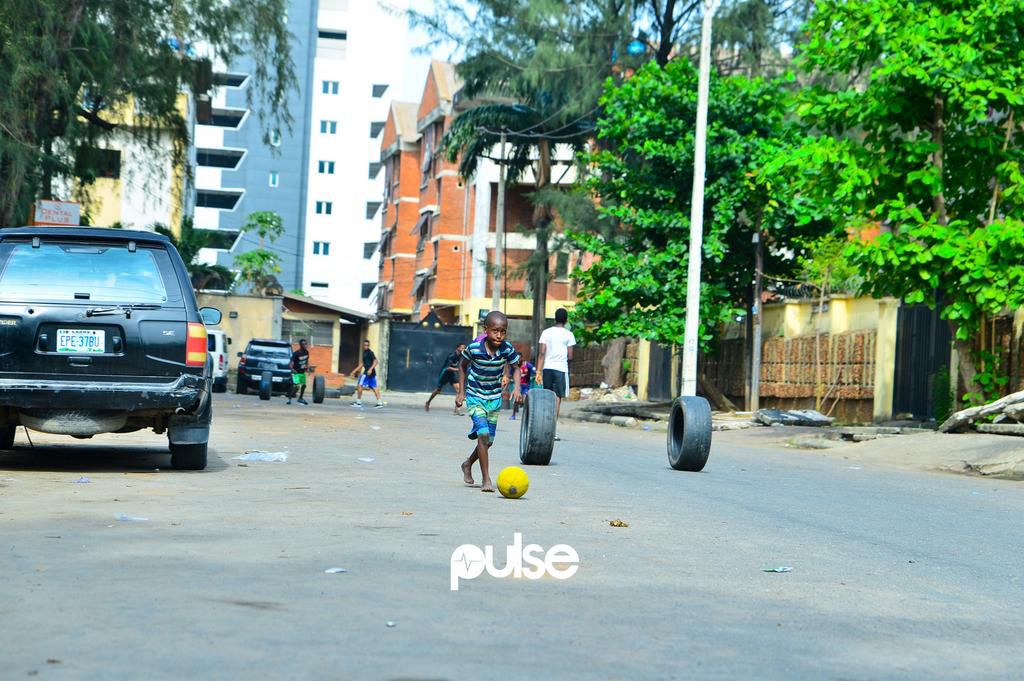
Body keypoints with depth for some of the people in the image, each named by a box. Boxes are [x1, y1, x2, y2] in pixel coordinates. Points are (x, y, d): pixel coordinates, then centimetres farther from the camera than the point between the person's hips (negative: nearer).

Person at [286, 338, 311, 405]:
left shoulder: (306, 352, 1)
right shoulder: (296, 353, -19)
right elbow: (291, 363, -22)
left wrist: (307, 368, 8)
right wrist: (292, 369, -38)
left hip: (303, 372, 7)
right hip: (296, 372, -7)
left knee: (303, 385, 18)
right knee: (296, 385, -22)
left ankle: (300, 398, 36)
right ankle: (289, 399, -17)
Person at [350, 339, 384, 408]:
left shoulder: (370, 352, -9)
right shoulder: (364, 352, 19)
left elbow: (375, 361, -18)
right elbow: (362, 363, 27)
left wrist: (370, 369, -29)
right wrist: (355, 371, 27)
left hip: (369, 372, -9)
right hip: (372, 373, 9)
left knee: (359, 385, -5)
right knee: (374, 387, 7)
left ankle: (358, 402, -1)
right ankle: (380, 403, 3)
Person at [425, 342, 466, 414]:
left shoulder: (459, 356, -3)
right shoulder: (451, 356, -26)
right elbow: (448, 368, -35)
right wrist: (458, 369, -42)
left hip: (452, 375, 6)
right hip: (445, 374, -5)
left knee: (458, 389, -16)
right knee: (438, 390, 13)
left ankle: (456, 409, -16)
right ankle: (428, 403, 39)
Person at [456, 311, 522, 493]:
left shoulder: (507, 349, -14)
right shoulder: (474, 348, -20)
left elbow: (515, 368, 4)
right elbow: (463, 365, 0)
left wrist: (516, 388, -13)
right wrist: (461, 392, -1)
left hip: (494, 398, 4)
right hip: (475, 396, -4)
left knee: (489, 440, 11)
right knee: (483, 434, -20)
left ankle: (468, 464, 40)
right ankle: (486, 479, -15)